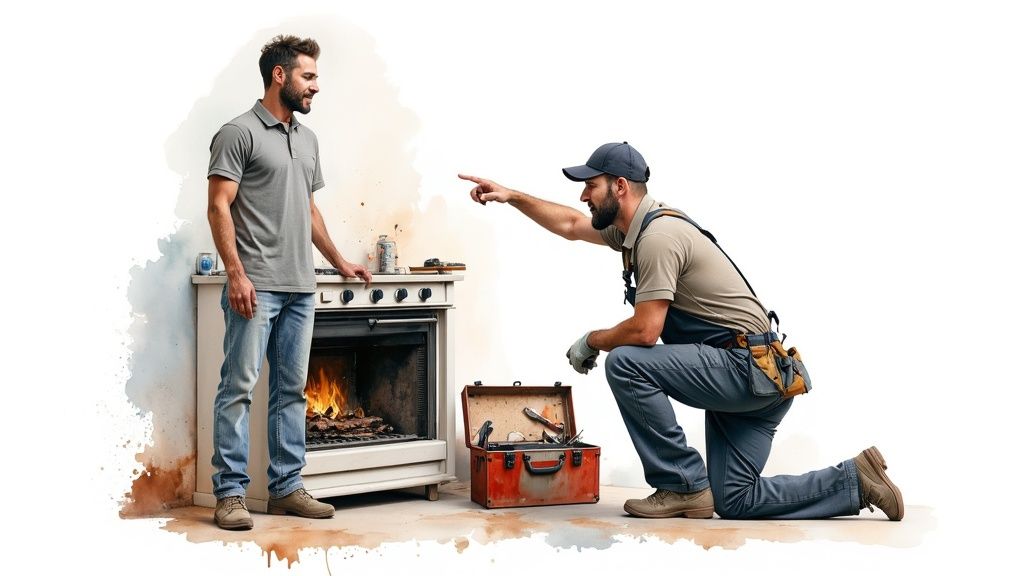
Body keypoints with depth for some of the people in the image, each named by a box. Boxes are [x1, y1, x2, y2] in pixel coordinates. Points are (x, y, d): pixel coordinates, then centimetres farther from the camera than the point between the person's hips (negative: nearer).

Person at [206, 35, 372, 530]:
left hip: (300, 288, 8)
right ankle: (230, 493, -2)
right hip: (256, 286, -7)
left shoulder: (307, 140, 18)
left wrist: (338, 261, 24)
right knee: (239, 387, -5)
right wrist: (236, 274, -17)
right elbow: (219, 207, -9)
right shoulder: (240, 133, -4)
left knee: (292, 390, 9)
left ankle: (286, 488, 14)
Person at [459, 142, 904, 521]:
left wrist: (590, 342, -6)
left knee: (626, 363, -21)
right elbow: (569, 225, 27)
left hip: (751, 369, -10)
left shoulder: (658, 236, -19)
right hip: (748, 378, 10)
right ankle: (857, 480, 12)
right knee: (734, 502, 6)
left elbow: (644, 331, -23)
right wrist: (513, 197, 22)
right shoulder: (631, 228, 11)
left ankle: (683, 486, -12)